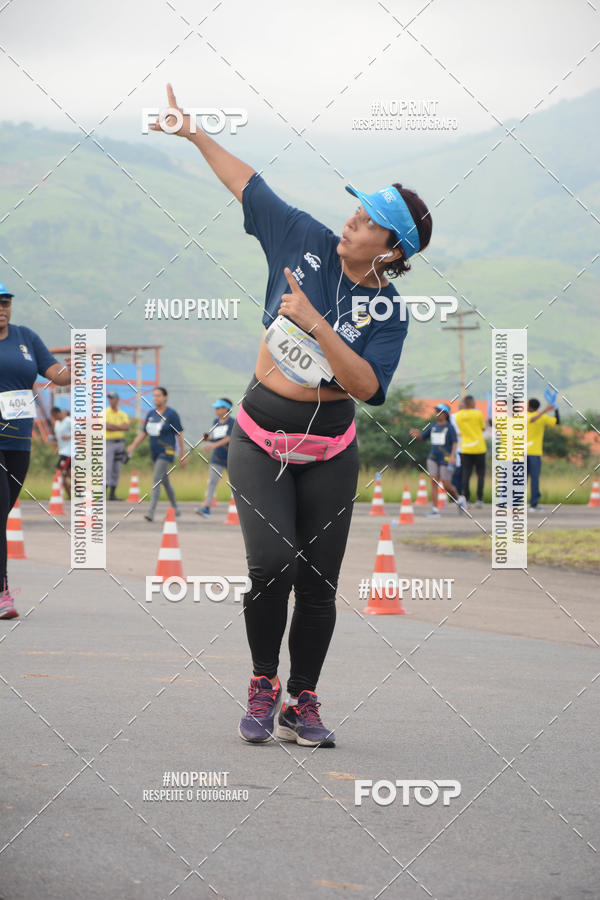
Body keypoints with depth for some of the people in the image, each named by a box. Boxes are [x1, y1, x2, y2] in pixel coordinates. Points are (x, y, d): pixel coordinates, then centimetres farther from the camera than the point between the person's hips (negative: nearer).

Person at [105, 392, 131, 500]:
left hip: (120, 443, 5)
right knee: (107, 469, -12)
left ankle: (112, 494, 8)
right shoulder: (104, 413, -2)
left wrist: (113, 427, -16)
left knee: (116, 471, 4)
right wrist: (120, 427, -12)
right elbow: (106, 426, -18)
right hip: (108, 442, -5)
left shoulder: (123, 414, 10)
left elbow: (127, 427, -5)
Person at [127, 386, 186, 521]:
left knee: (156, 480, -19)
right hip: (154, 453, 7)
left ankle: (151, 512, -24)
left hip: (167, 452, -7)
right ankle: (175, 508, 36)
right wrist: (132, 446, -2)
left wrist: (182, 455, -8)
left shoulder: (171, 414, -9)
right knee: (165, 481, 19)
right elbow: (143, 433, 13)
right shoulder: (151, 414, 9)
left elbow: (179, 435, -7)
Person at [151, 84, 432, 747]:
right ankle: (263, 686, 4)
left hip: (328, 452, 0)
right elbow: (248, 185, 8)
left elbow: (368, 385, -20)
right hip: (260, 438, 0)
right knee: (271, 561, -16)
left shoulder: (387, 312, -7)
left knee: (318, 583, 1)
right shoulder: (307, 243, -1)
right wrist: (193, 133, 8)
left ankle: (300, 705, 16)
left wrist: (314, 322, -25)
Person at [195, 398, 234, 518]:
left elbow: (229, 438, -25)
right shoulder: (215, 422, 8)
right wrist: (207, 439, -4)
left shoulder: (232, 422, -11)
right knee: (212, 482, -8)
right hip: (217, 458, 4)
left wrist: (215, 445, -38)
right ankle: (206, 508, -15)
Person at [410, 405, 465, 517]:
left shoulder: (450, 427, -6)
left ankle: (459, 498, 27)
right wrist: (417, 434, -8)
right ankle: (435, 509, -7)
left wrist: (452, 455, -26)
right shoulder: (433, 426, 10)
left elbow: (455, 442, -12)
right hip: (433, 458, 5)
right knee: (434, 482, -6)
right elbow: (422, 437, 14)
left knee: (446, 485, -2)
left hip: (446, 459, -5)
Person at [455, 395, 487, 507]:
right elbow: (483, 428, 3)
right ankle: (479, 499, 0)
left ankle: (466, 500, 1)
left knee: (466, 474, 5)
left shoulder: (458, 415, 2)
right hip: (479, 448, -2)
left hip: (465, 449, 2)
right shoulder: (478, 413, -7)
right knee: (480, 474, 6)